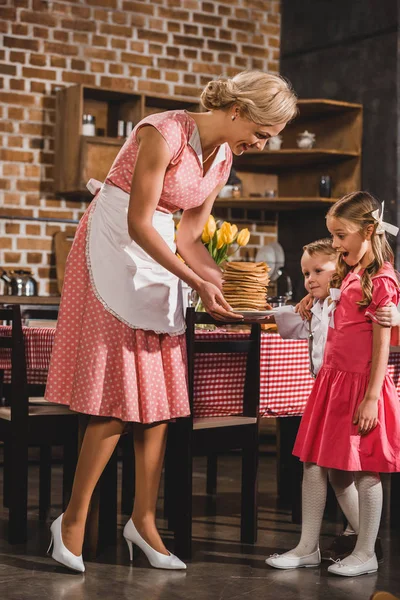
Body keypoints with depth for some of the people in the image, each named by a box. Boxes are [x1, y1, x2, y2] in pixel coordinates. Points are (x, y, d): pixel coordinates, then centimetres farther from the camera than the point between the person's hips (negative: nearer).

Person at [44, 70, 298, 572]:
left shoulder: (223, 160, 5)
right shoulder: (163, 134, -20)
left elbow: (188, 238, 7)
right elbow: (138, 224, -21)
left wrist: (230, 287, -5)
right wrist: (198, 284, -21)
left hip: (158, 257, 8)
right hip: (112, 249, -8)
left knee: (159, 396, 3)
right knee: (118, 395, -10)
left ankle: (144, 519, 11)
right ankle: (72, 519, 2)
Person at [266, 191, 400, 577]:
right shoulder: (346, 276, 13)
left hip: (362, 385, -8)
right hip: (332, 379, 8)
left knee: (362, 472, 2)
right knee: (314, 465, 8)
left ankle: (366, 553, 15)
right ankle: (308, 548, 16)